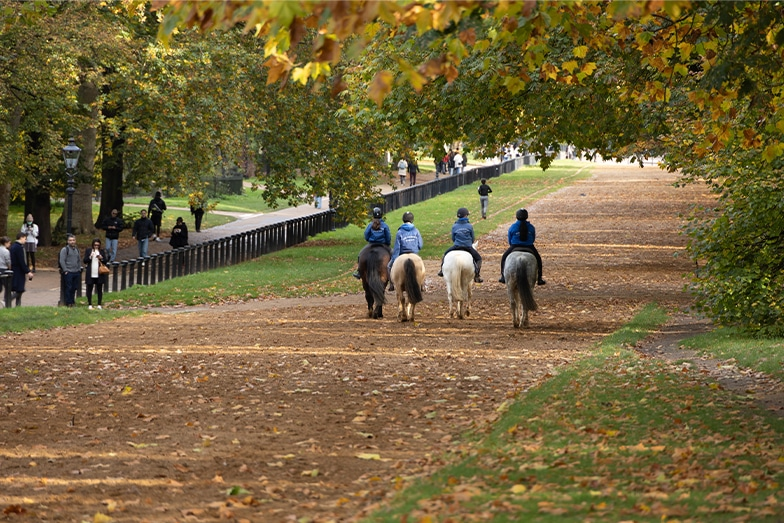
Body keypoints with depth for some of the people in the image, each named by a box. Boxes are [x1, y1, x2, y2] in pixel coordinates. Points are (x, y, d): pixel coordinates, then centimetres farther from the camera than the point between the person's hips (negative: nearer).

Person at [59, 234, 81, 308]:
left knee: (74, 288, 8)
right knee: (69, 288, -5)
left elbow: (79, 260, 24)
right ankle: (68, 303, 1)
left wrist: (79, 269, 13)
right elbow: (62, 261, -9)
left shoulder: (77, 249, 16)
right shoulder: (64, 249, -4)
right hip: (68, 272, -6)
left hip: (76, 272, 6)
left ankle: (72, 301, 18)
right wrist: (65, 270, -13)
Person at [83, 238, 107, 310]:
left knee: (99, 289, 5)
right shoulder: (88, 250, 2)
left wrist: (101, 258, -14)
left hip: (99, 274, 1)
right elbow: (84, 261, 0)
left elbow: (105, 261, 5)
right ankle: (89, 304, 12)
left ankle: (99, 304, 12)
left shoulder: (102, 251, 5)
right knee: (89, 289, 4)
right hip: (90, 274, -1)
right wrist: (90, 257, -17)